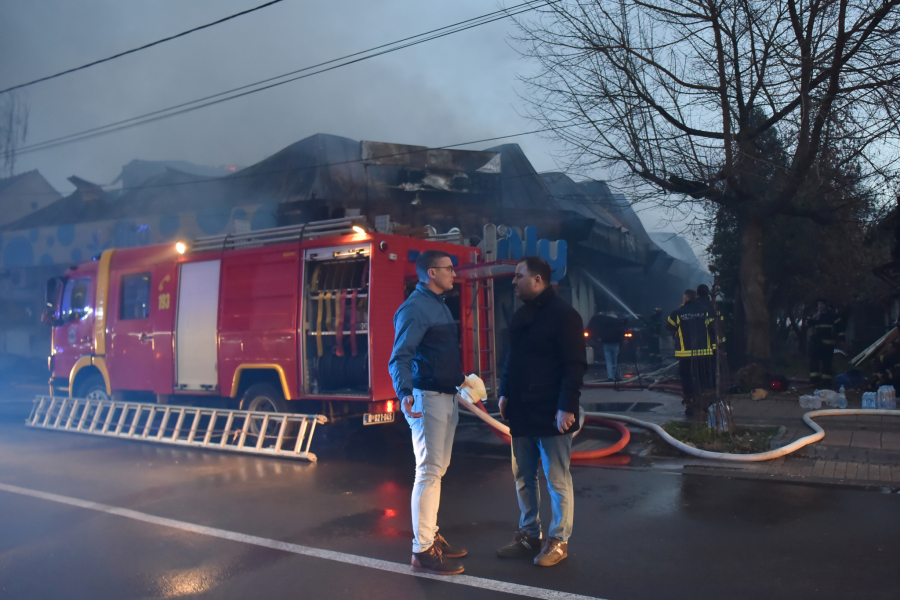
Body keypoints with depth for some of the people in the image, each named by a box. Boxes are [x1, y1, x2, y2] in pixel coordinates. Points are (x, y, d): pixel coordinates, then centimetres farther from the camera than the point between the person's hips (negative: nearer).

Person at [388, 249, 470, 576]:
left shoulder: (440, 305, 16)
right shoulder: (415, 307, -13)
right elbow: (400, 357, -23)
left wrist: (460, 379, 30)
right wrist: (405, 393, -38)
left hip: (447, 396, 10)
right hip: (427, 397, -10)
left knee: (438, 469, 15)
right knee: (429, 472, -6)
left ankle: (431, 536, 26)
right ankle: (423, 551, 3)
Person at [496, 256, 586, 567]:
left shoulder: (563, 315, -10)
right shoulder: (520, 316, 14)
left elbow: (575, 365, -15)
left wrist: (567, 407, -21)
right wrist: (505, 393, 10)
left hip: (551, 415, -8)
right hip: (522, 413, 8)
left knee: (557, 480, 4)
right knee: (523, 477, 14)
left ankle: (558, 541, 17)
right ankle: (529, 535, 28)